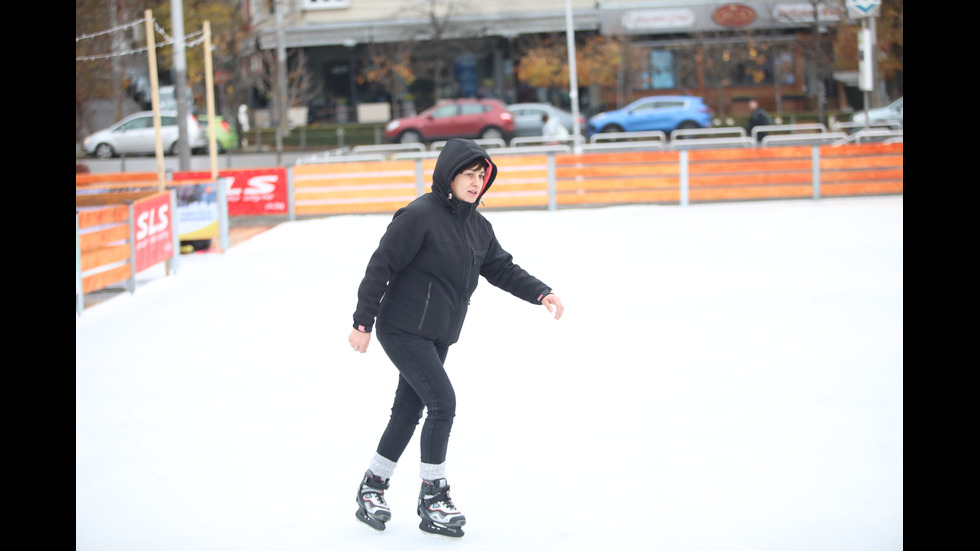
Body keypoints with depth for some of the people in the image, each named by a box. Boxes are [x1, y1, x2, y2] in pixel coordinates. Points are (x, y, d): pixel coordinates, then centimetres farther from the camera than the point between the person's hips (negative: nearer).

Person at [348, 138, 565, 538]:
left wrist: (541, 294, 0)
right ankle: (432, 498, -2)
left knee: (409, 411, 13)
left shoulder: (476, 225, 8)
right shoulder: (420, 215, -17)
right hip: (404, 329, -8)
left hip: (436, 337, 8)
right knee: (443, 401, -14)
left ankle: (372, 487, 28)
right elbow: (381, 265, -17)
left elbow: (501, 268, 13)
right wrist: (363, 321, -17)